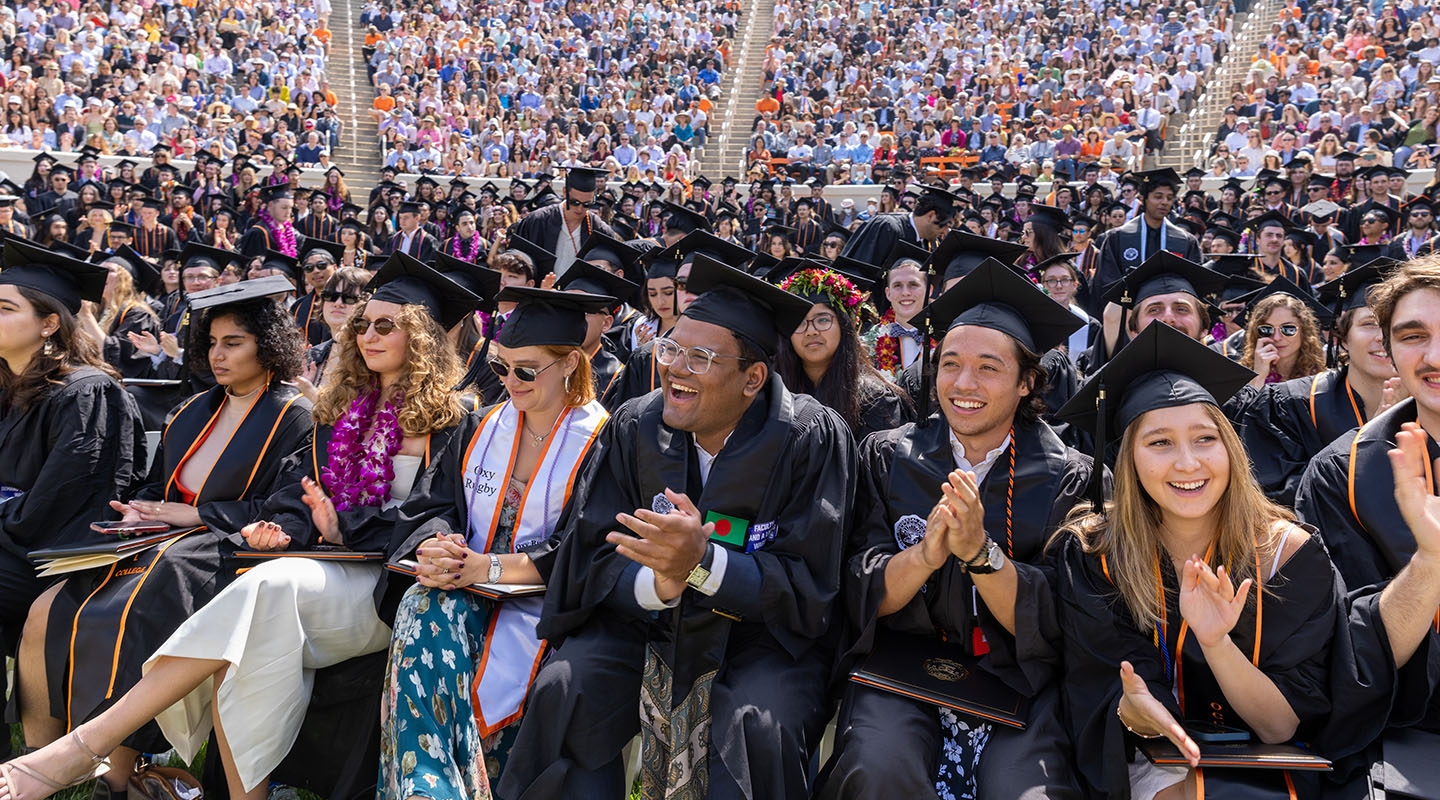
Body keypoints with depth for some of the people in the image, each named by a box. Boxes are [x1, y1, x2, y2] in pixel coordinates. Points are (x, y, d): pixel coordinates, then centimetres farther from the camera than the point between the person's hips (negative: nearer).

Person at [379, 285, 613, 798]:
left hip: (545, 601, -5)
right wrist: (437, 545, -16)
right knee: (422, 608, -29)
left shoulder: (598, 441, -4)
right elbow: (435, 506, 9)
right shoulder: (485, 428, 14)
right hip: (468, 589, 5)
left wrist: (489, 567, -21)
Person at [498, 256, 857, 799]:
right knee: (562, 692, -20)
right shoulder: (634, 428, -4)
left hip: (766, 630, -3)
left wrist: (702, 562, -33)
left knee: (760, 726, -31)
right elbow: (592, 560, -6)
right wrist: (656, 585, -29)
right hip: (646, 620, 3)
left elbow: (808, 587, -17)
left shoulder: (812, 441, -14)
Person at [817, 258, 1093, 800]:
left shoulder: (1067, 479, -1)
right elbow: (860, 595, -3)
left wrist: (981, 552, -23)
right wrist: (926, 552, -23)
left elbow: (1050, 624, -6)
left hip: (1019, 678, 0)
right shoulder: (887, 458, 3)